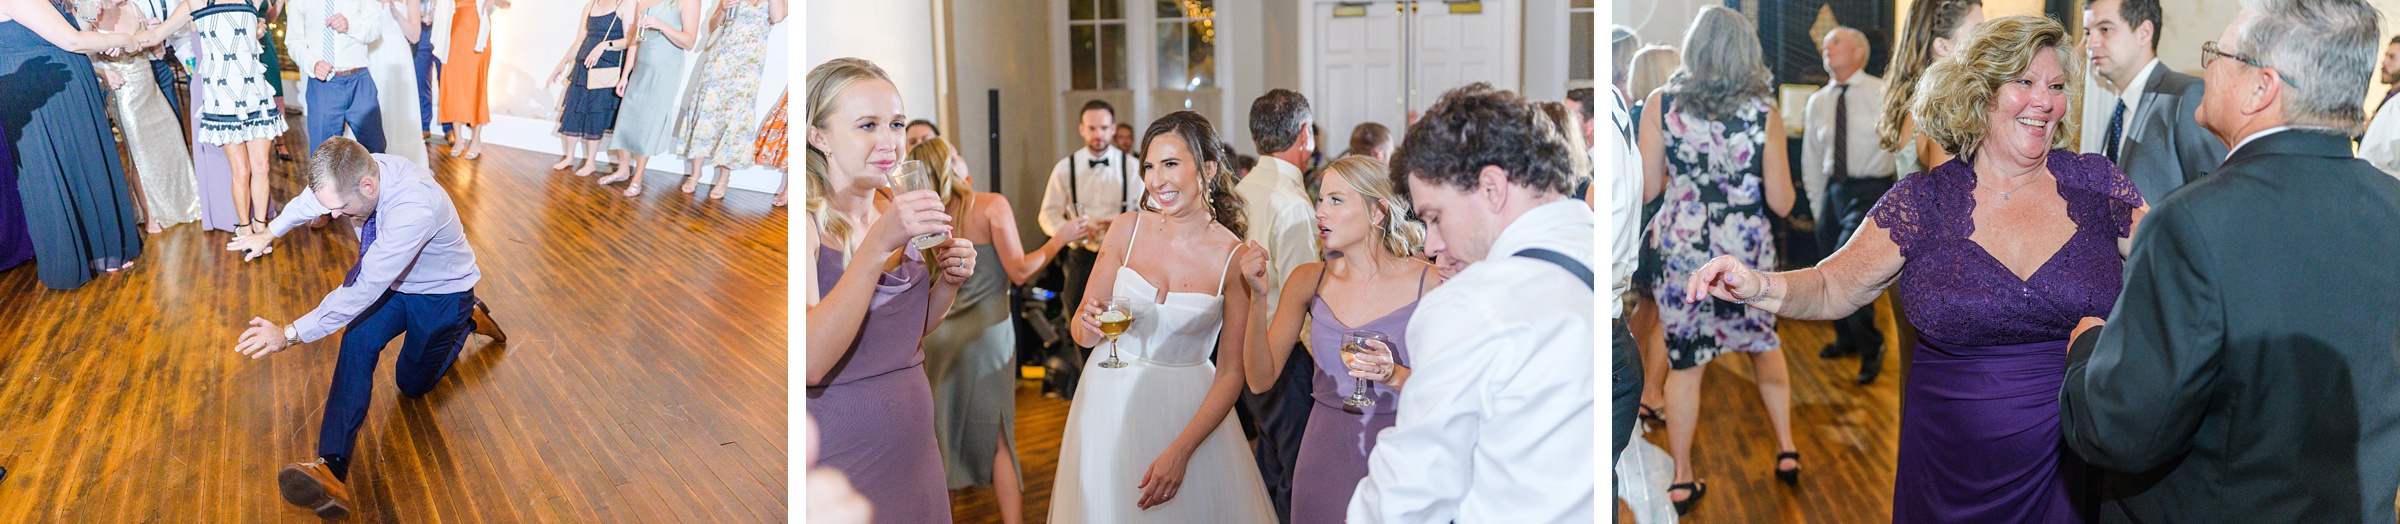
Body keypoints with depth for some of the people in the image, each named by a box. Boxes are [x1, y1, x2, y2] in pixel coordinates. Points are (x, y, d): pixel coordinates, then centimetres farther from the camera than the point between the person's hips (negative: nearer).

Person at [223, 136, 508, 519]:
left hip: (440, 296, -6)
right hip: (391, 282, 6)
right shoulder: (355, 172, -20)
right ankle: (333, 467, -33)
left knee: (411, 384, 10)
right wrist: (268, 235, 21)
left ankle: (468, 320, 32)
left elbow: (363, 291, -41)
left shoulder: (413, 211, -42)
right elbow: (310, 201, 6)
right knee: (358, 341, -22)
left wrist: (289, 334, -37)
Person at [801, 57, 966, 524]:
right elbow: (809, 363, -28)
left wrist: (948, 282, -3)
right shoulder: (809, 224, -16)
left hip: (915, 447, 7)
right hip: (839, 460, -6)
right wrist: (877, 246, -31)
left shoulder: (893, 215, 3)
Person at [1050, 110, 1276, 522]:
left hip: (1190, 410, -2)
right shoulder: (1128, 229, -5)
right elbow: (1081, 332, 2)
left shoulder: (1235, 258, -12)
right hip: (1111, 404, 2)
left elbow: (1231, 373, -10)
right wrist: (1088, 325, -22)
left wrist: (1180, 452, -17)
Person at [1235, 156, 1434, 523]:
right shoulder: (1309, 280, 1)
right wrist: (1259, 298, -12)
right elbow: (1261, 380, -3)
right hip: (1325, 460, 3)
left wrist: (1395, 375, -25)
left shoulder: (1427, 282, -9)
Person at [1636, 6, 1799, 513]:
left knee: (1683, 363, 9)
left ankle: (1682, 480, 16)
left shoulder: (1661, 103, -8)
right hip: (1747, 253, 1)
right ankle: (1786, 448, 30)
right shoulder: (1765, 113, -7)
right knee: (1764, 345, 24)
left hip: (1680, 249, 0)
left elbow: (1646, 188, -6)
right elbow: (1781, 203, -6)